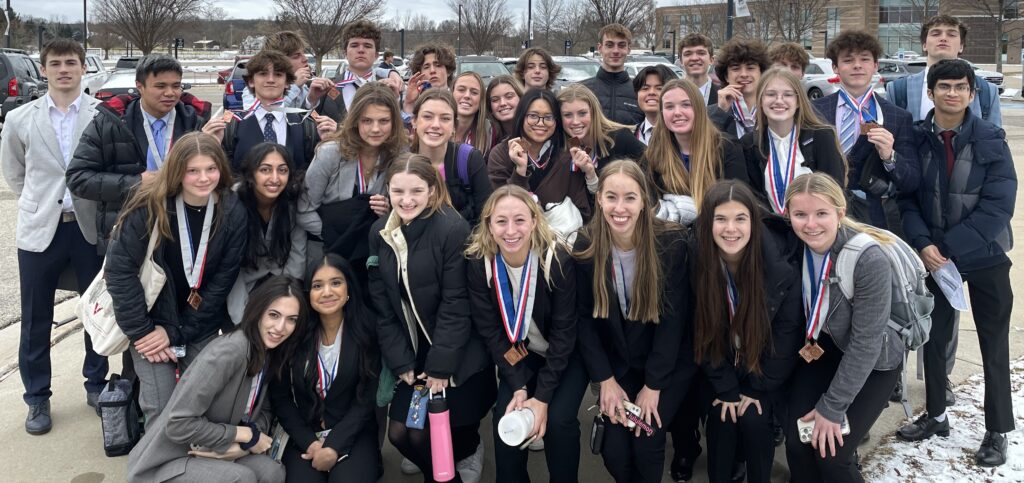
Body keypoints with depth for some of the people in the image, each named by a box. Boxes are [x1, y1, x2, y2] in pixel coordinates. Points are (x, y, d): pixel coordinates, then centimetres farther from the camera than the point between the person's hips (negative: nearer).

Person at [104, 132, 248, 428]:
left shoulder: (233, 213, -10)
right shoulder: (150, 206, -16)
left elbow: (222, 281, -8)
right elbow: (119, 270, -13)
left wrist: (176, 332, -10)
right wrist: (141, 332, -14)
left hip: (202, 327, 2)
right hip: (152, 322, -2)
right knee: (161, 409, -5)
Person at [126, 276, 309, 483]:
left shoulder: (271, 354, 2)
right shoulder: (230, 350, -25)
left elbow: (264, 411, 6)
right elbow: (178, 424, -27)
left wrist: (243, 444, -16)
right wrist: (247, 435, -19)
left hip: (214, 453, 7)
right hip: (166, 463, -7)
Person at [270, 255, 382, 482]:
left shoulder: (367, 332, -8)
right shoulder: (295, 331, -5)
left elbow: (367, 399, -5)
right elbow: (279, 397, 1)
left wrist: (334, 446, -14)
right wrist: (309, 442, -10)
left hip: (352, 434, -1)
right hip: (303, 435, 1)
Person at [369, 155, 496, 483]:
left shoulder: (453, 229, -18)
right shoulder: (380, 233, 1)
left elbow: (456, 305, -17)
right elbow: (382, 304, 1)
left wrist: (441, 366, -16)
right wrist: (401, 362, -4)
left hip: (457, 355, -5)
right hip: (414, 351, 5)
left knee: (424, 434, -3)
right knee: (399, 433, 1)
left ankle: (469, 448, 32)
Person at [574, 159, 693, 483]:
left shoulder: (671, 243, -19)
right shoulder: (585, 246, -12)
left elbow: (672, 317, -15)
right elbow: (584, 317, -6)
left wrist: (653, 385, -15)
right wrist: (605, 380, -11)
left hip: (668, 362, -2)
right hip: (617, 362, 2)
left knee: (646, 443, -14)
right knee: (614, 450, -6)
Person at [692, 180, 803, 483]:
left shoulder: (781, 264, -27)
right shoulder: (698, 262, -22)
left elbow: (787, 330, -15)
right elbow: (703, 330, -12)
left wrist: (758, 388, -11)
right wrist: (725, 388, -12)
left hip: (766, 364, -1)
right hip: (723, 363, 2)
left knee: (753, 419, -14)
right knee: (721, 417, -12)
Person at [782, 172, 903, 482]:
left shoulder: (870, 261, -30)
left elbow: (865, 343, -25)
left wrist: (832, 407, -20)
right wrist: (807, 341, -12)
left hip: (872, 363, -4)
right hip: (822, 350, 4)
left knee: (831, 453, -11)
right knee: (796, 442, -7)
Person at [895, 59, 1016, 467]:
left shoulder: (991, 140, -9)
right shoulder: (915, 139, -4)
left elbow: (998, 205, -14)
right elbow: (907, 197, -3)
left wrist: (950, 249, -19)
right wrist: (924, 245, -17)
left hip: (984, 257, -2)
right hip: (933, 256, 2)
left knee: (993, 346, 7)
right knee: (933, 337, 12)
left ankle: (998, 431, 21)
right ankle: (936, 414, 30)